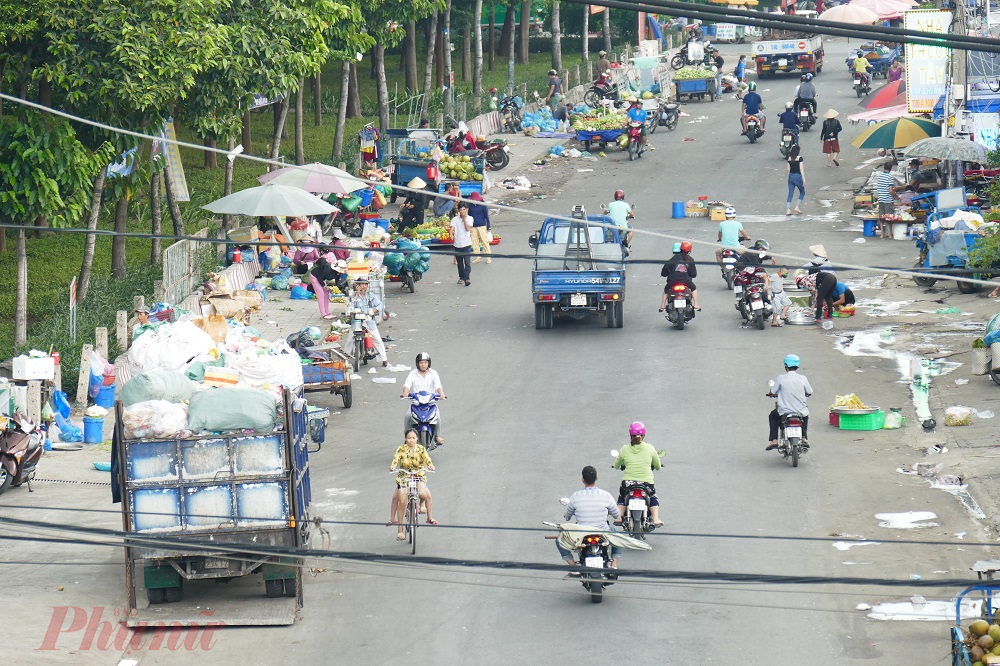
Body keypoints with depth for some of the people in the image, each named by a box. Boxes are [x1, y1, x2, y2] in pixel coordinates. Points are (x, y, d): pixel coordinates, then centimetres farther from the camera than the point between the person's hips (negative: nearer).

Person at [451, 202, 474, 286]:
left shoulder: (470, 219, 3)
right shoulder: (455, 219, 5)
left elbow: (468, 228, -11)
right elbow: (452, 228, -5)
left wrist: (464, 218, -7)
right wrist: (451, 235, -25)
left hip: (466, 244, -2)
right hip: (457, 244, 2)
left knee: (467, 262, -12)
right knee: (460, 263, 12)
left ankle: (467, 278, -16)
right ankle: (461, 277, 25)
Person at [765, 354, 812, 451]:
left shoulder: (781, 378, -10)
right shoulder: (802, 378, -5)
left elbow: (772, 393, -3)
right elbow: (809, 392, 5)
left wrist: (771, 394, 22)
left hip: (784, 411, -2)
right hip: (800, 410, 2)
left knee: (773, 416, 30)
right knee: (805, 415, 37)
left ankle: (774, 440, 18)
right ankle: (804, 438, 28)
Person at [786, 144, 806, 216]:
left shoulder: (789, 158, 4)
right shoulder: (799, 158, -10)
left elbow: (788, 169, 8)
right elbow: (801, 169, -12)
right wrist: (804, 179, -11)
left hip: (791, 176, 4)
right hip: (797, 176, -4)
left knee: (790, 194, 7)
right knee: (802, 192, 15)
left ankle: (788, 210, 0)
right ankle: (797, 207, 6)